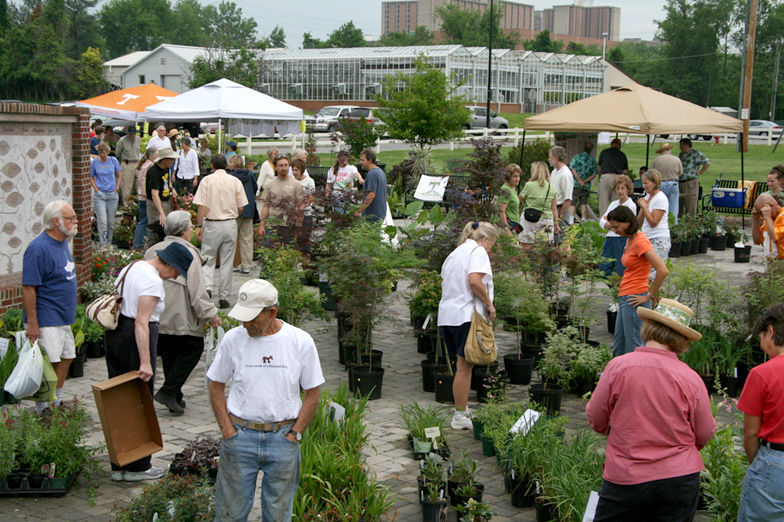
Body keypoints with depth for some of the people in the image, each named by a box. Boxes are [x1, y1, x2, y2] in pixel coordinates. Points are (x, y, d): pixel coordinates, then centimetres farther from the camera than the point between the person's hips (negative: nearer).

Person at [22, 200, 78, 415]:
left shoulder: (62, 242, 9)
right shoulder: (39, 248, -19)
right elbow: (28, 288, -21)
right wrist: (31, 323, -23)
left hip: (63, 317, 10)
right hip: (46, 321, -9)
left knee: (66, 358, 14)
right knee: (48, 365, -6)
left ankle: (56, 404, 27)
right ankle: (42, 412, 4)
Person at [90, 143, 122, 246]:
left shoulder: (113, 160, 4)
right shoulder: (94, 162, 0)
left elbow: (119, 176, 11)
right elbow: (91, 178, 10)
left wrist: (116, 188, 1)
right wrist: (96, 189, -3)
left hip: (112, 195, 2)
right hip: (99, 195, -2)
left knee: (111, 221, 8)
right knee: (102, 221, -10)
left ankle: (109, 242, 23)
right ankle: (103, 245, -8)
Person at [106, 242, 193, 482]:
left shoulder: (129, 268, 13)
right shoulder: (152, 280, -16)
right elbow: (141, 322, -24)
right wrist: (145, 361, -26)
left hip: (114, 334, 9)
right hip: (135, 339, -9)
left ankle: (119, 466, 20)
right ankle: (138, 467, 10)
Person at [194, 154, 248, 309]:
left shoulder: (207, 180, -4)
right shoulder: (235, 181, 2)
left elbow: (202, 206, -9)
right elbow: (241, 208, 2)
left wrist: (199, 226, -4)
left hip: (212, 224, -2)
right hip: (230, 224, 2)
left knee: (208, 259, 8)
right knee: (227, 262, 7)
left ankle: (206, 287, -14)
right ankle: (224, 297, 9)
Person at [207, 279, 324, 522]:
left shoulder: (301, 342, -7)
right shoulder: (233, 339, -4)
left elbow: (313, 393, 1)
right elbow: (216, 386, 6)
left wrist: (294, 435, -5)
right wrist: (227, 429, -2)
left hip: (283, 437, 0)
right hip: (240, 435, 1)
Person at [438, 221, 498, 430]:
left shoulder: (455, 253, 22)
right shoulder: (478, 251, -4)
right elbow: (474, 280, -21)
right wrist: (489, 303, -11)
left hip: (446, 315, 9)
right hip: (466, 315, -9)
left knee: (463, 366, 14)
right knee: (465, 367, -4)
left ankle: (462, 411, 19)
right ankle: (460, 417, 0)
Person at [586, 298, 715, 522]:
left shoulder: (618, 366, -11)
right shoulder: (691, 379, -9)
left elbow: (596, 420, -2)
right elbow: (704, 436, 2)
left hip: (625, 479, -1)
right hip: (680, 479, 1)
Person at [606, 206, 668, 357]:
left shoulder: (640, 242, -16)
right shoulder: (630, 240, 13)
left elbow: (662, 270, -24)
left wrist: (650, 296, -17)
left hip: (634, 300, -10)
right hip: (625, 299, 10)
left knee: (633, 347, -5)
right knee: (619, 348, 15)